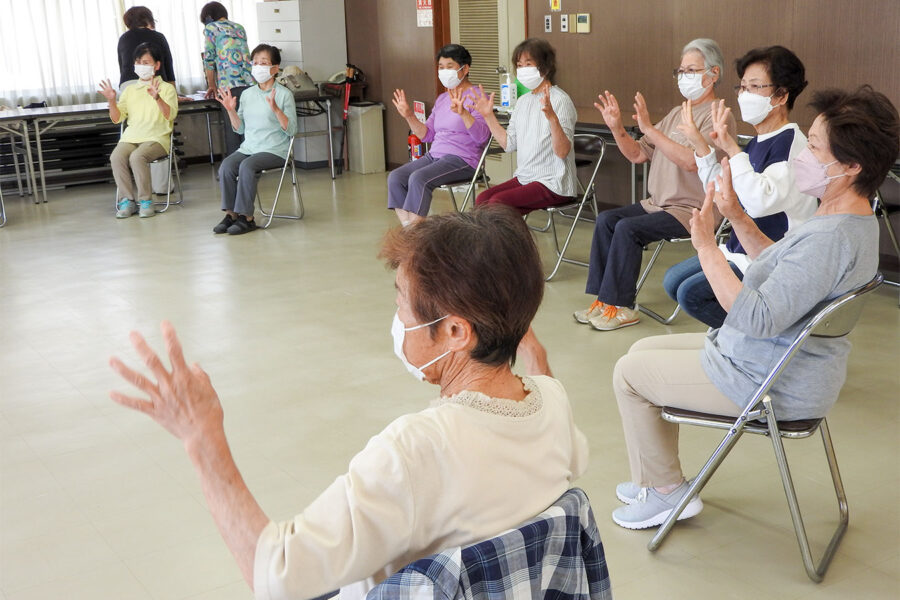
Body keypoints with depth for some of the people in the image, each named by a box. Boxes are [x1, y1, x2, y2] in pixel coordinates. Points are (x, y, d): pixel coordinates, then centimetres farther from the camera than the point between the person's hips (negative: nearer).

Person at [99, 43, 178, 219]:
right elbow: (117, 118, 14)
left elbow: (170, 115, -9)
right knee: (116, 157, -28)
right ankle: (126, 199, -19)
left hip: (156, 137, -4)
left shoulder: (166, 88, 8)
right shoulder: (130, 90, 21)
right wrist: (112, 101, -4)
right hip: (131, 137, 4)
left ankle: (145, 200, -22)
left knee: (137, 157, -35)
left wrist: (157, 98, -24)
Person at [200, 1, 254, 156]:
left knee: (232, 129, -2)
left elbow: (209, 58, 5)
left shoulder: (211, 28, 9)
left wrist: (212, 85, 17)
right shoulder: (239, 28, 26)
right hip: (251, 82, 5)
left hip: (230, 85, -5)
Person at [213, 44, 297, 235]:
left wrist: (276, 109, -21)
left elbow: (291, 130, -9)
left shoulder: (284, 94, -2)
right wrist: (231, 110, 1)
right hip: (249, 147, 5)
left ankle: (246, 217, -22)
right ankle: (231, 214, -14)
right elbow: (240, 129, 16)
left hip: (274, 150, -5)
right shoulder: (247, 94, 13)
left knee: (247, 167, -31)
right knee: (226, 166, -23)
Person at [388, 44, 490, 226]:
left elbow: (482, 136, -17)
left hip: (462, 160, -8)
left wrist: (462, 113, -31)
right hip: (434, 155, 8)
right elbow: (427, 135, 22)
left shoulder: (476, 97, -4)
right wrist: (409, 116, 8)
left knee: (418, 178, -31)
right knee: (395, 177, -14)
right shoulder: (442, 99, 21)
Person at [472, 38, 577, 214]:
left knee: (498, 202, -25)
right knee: (482, 199, -15)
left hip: (553, 185, -7)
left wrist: (552, 117, -35)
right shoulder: (523, 101, 13)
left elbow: (562, 152, -21)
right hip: (524, 178, 7)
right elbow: (509, 144, 14)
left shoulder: (560, 100, -11)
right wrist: (488, 115, 9)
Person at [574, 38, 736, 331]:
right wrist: (617, 128, -2)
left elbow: (692, 161, -27)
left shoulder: (717, 117, -10)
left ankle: (621, 306, -12)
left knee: (628, 228, -24)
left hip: (692, 210, -9)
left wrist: (649, 128, -28)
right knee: (605, 219, -7)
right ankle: (602, 299, -3)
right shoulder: (677, 113, 17)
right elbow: (638, 154, 15)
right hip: (657, 204, 9)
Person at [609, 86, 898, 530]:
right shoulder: (854, 221, 2)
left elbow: (756, 319, -35)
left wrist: (706, 247, -30)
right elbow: (778, 266, 15)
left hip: (770, 387, -11)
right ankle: (657, 478, 30)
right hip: (785, 362, 11)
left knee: (629, 373, 0)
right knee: (644, 350, 19)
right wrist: (737, 216, 6)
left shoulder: (830, 238, -32)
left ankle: (667, 491, 16)